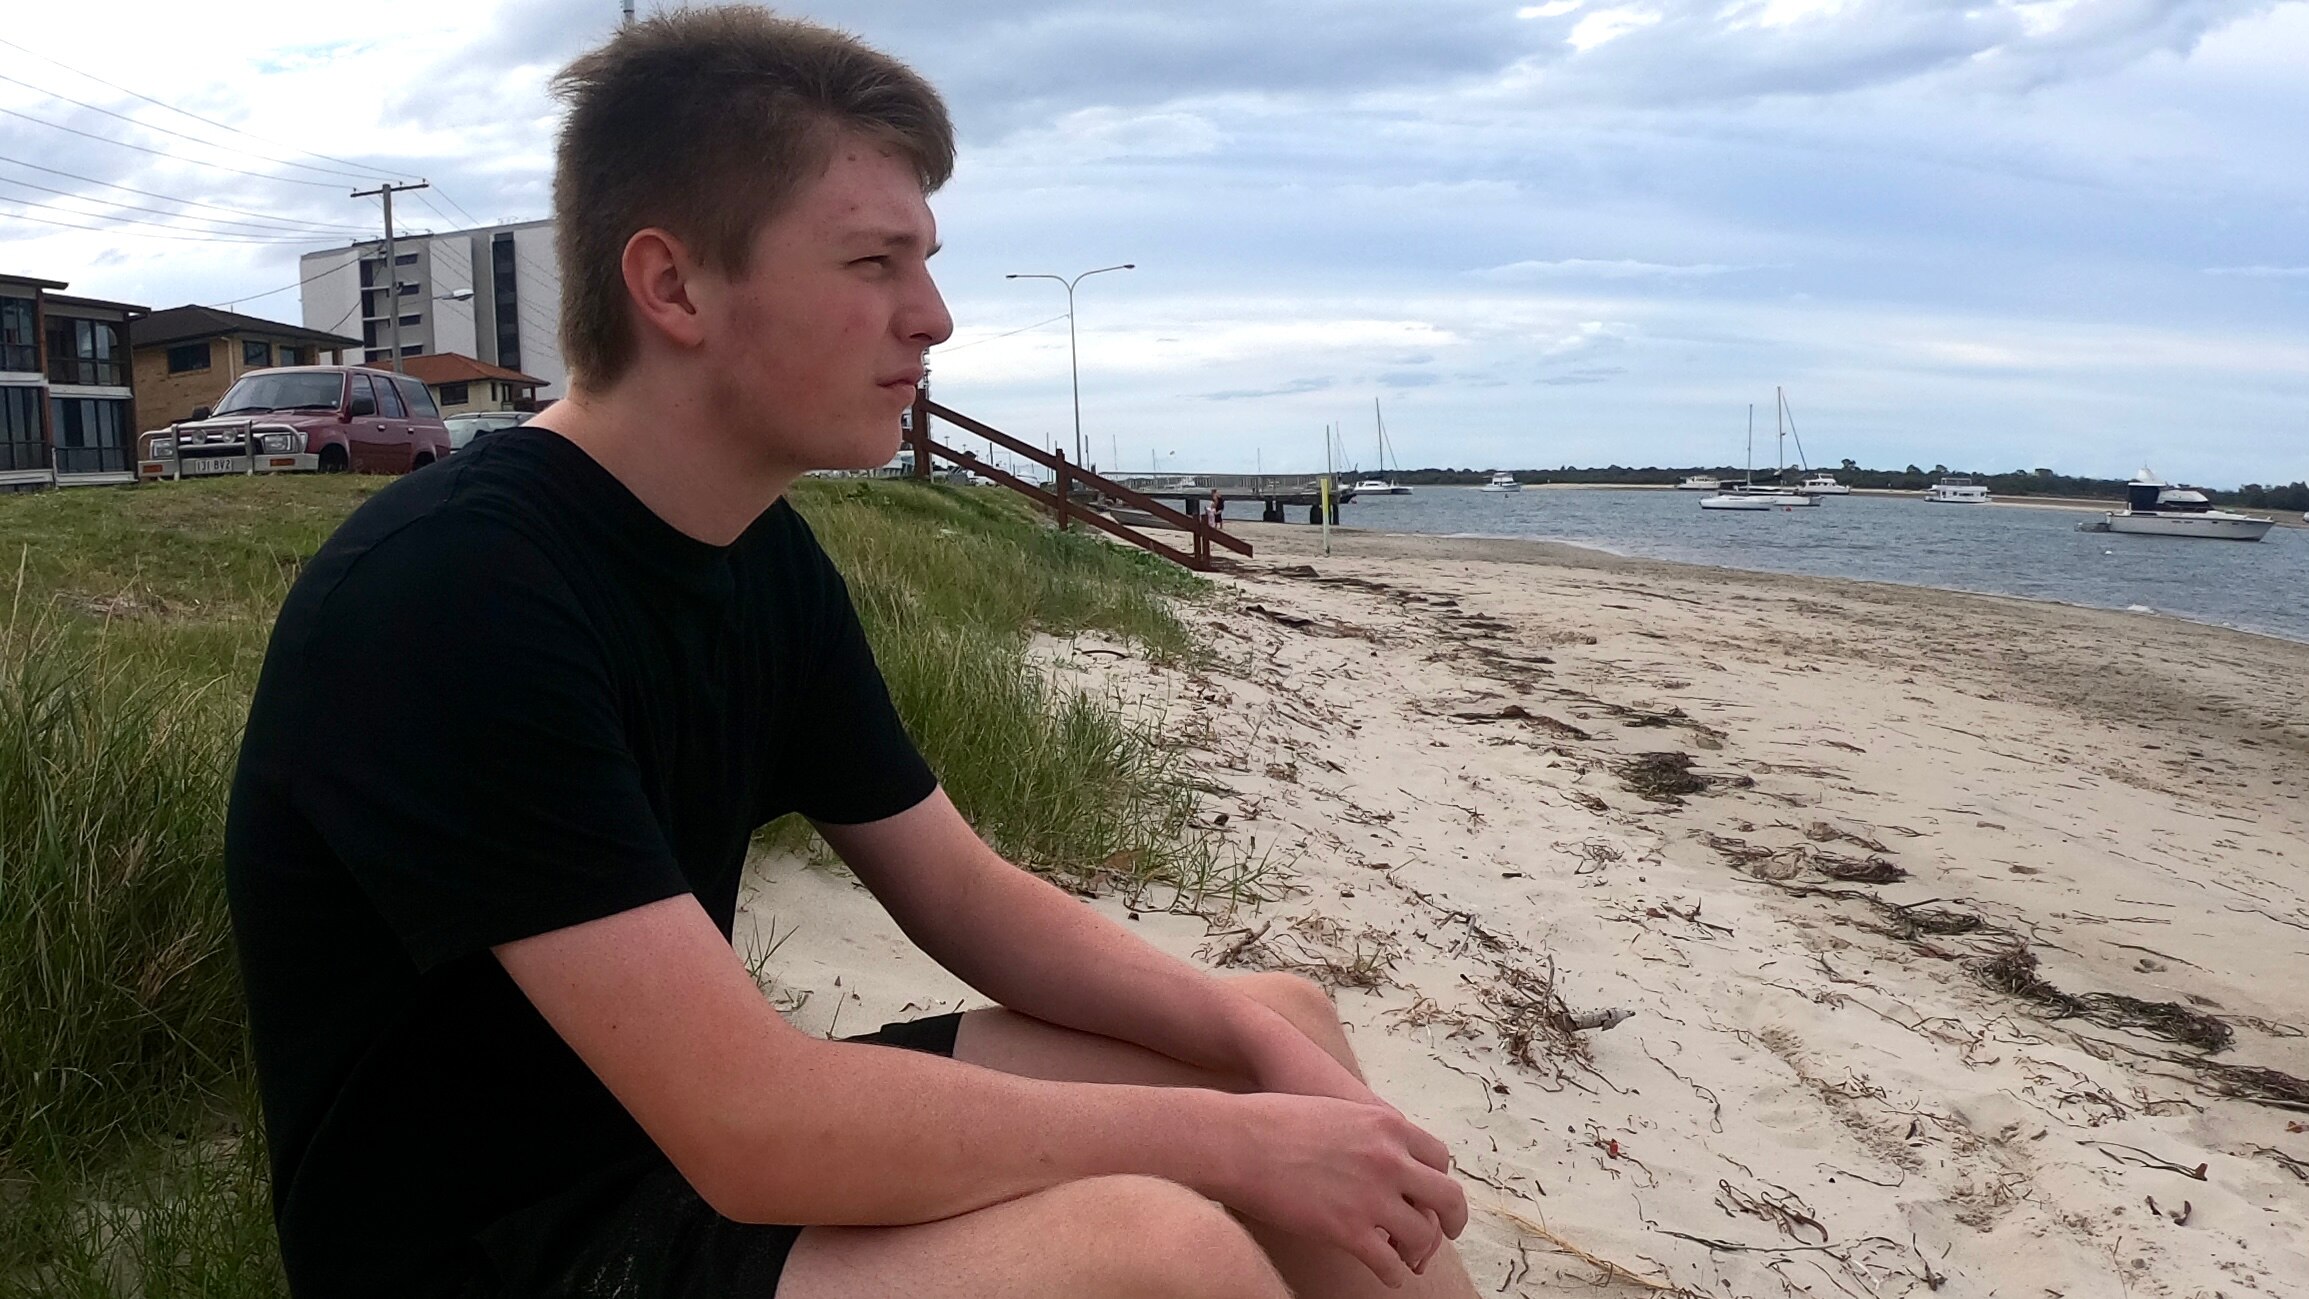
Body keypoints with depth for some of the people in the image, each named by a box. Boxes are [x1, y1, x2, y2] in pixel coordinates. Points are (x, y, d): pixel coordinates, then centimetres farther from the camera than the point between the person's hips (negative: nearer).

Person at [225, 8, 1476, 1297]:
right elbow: (750, 1130, -31)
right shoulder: (450, 591, -26)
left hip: (702, 1136, 8)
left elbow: (968, 895, 5)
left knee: (1288, 1025, 3)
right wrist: (1229, 1139, -23)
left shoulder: (766, 553, 0)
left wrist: (1266, 1047, -9)